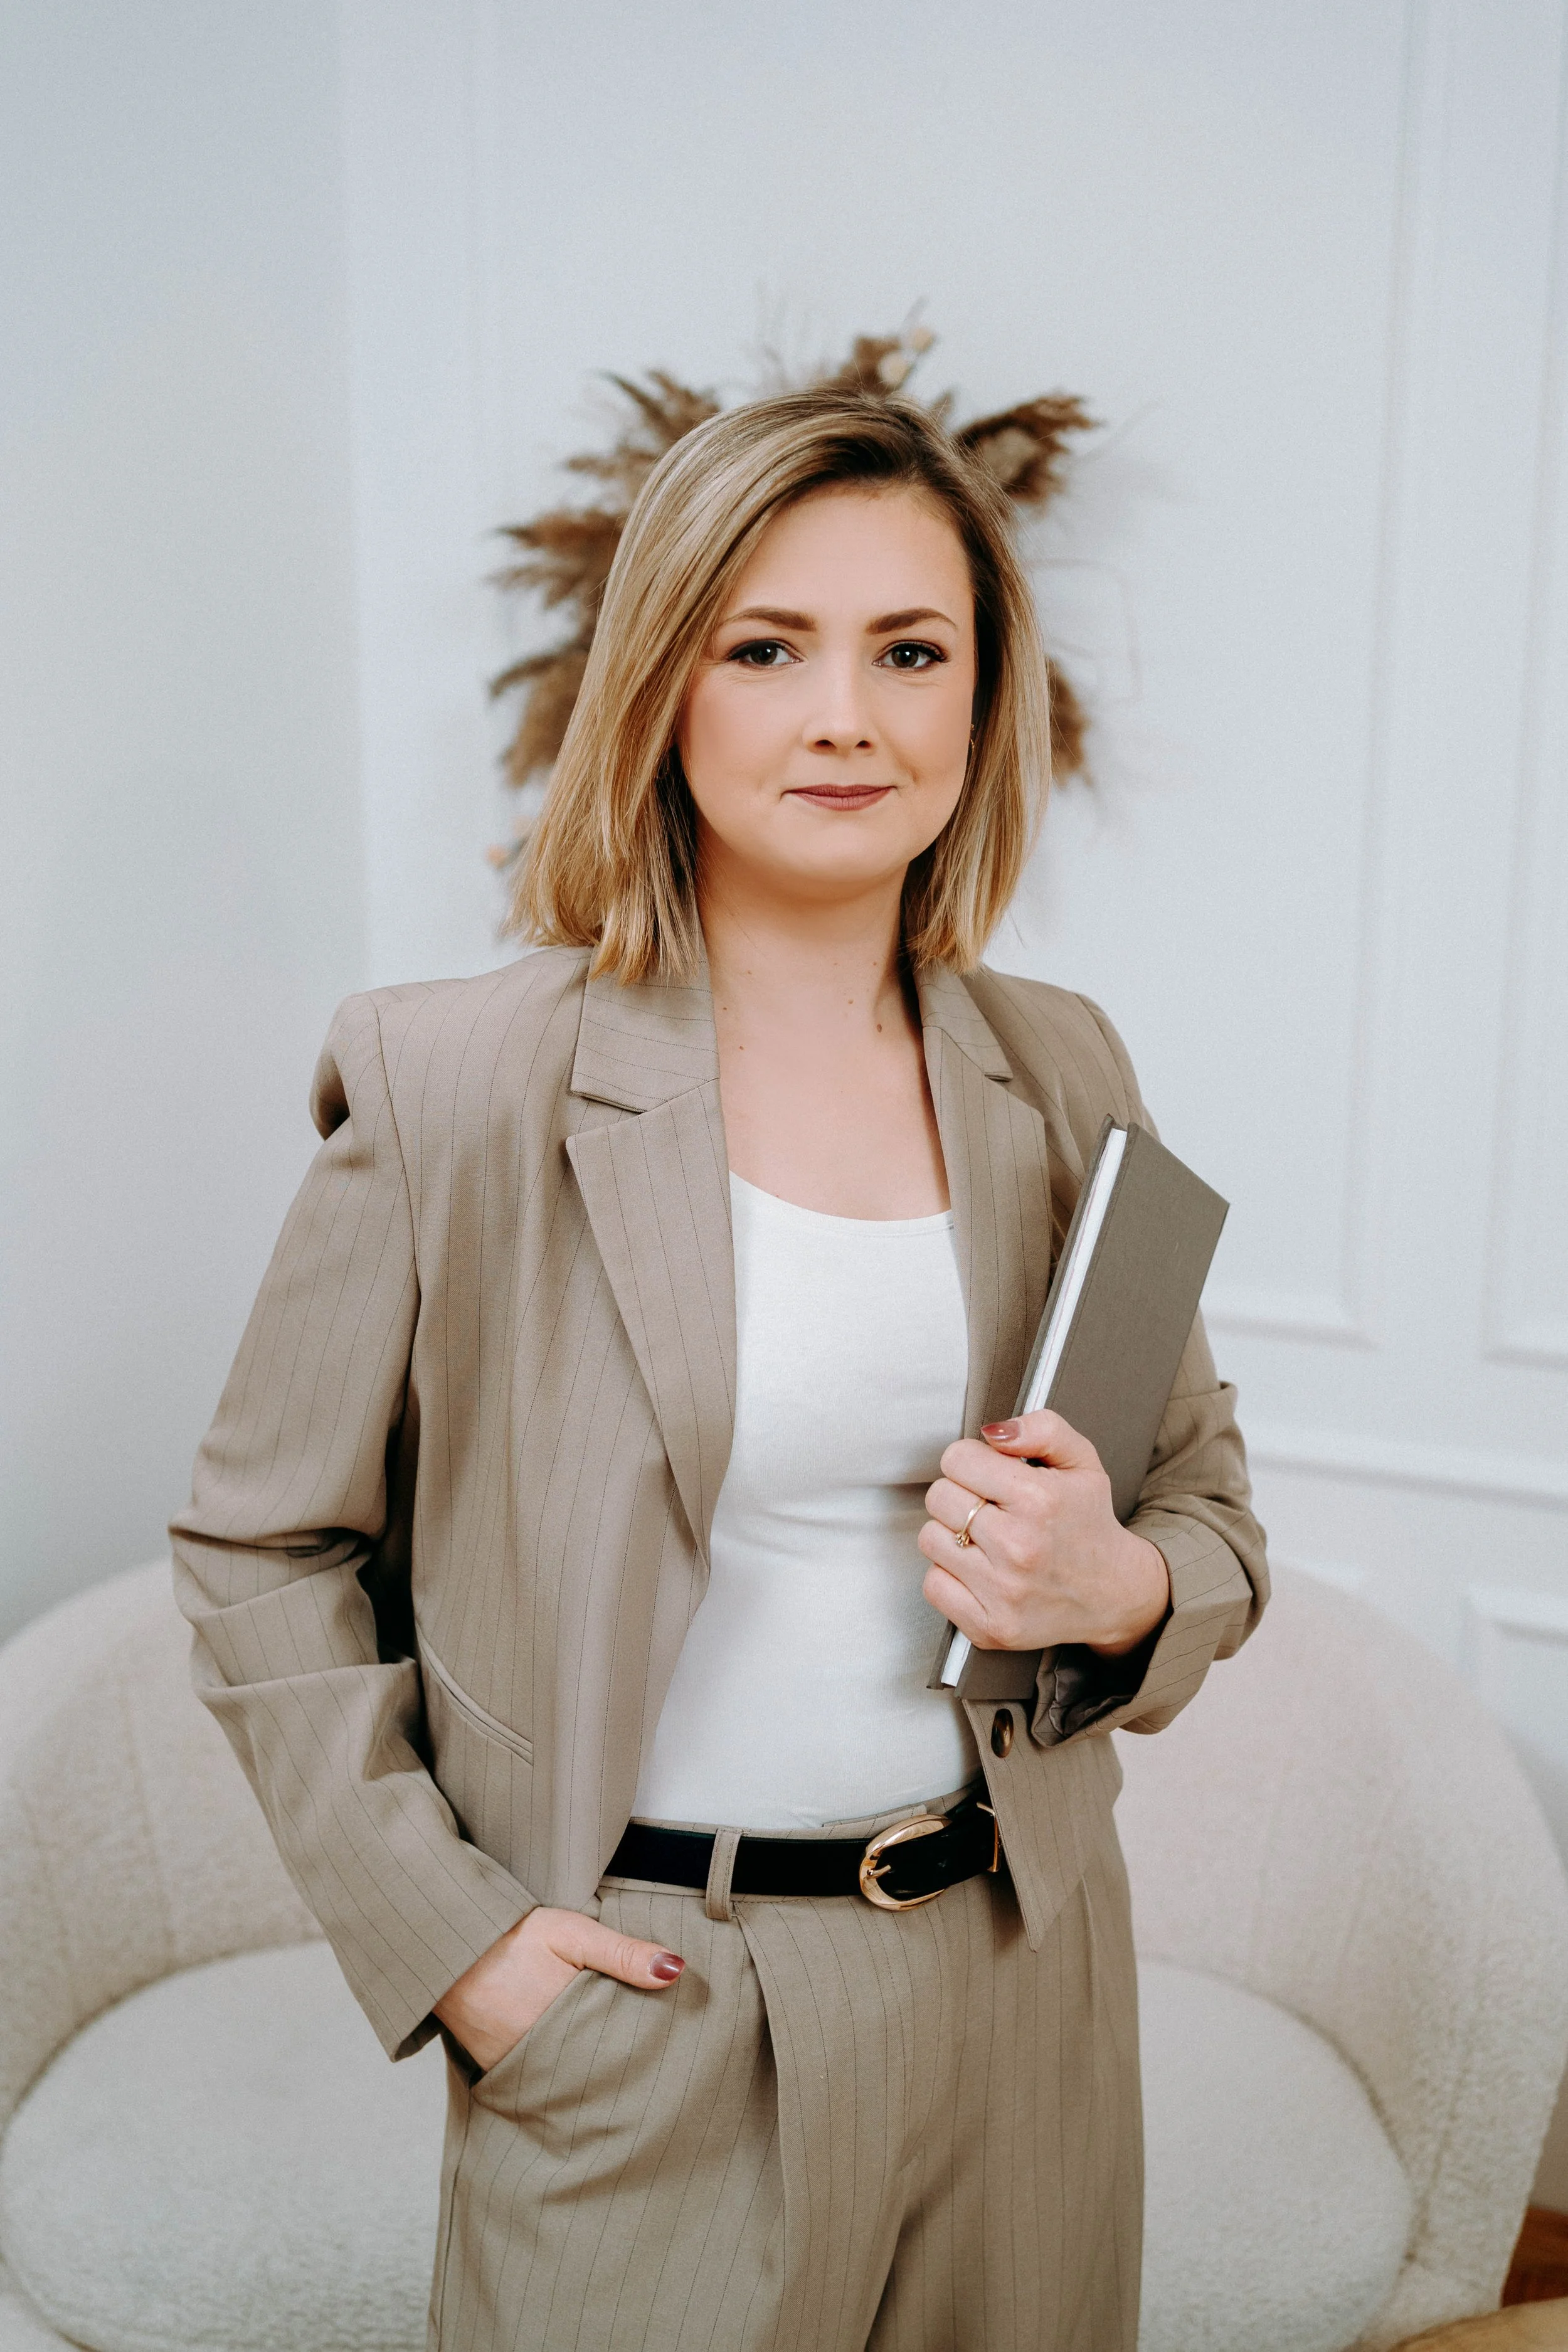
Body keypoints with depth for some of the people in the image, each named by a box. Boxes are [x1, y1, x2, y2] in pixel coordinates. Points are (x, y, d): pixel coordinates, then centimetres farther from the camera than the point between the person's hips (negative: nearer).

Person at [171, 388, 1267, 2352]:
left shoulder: (1061, 1077, -1)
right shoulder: (453, 1085, -13)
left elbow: (1211, 1499, 10)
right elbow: (260, 1547, -4)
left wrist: (1119, 1587, -12)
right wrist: (443, 1929, -9)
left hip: (1016, 1985, 4)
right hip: (643, 2023, -4)